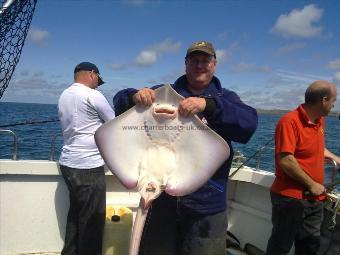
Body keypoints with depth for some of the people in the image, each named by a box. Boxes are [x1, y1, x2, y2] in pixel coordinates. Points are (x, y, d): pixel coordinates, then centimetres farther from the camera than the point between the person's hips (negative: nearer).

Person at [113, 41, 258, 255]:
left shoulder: (225, 98, 4)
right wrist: (135, 96, -20)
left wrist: (208, 104, -30)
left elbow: (249, 123, -15)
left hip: (207, 207, -1)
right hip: (160, 199, 2)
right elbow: (120, 101, 4)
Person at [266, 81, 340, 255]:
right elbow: (285, 161, -25)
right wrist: (312, 184, -17)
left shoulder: (319, 120, 8)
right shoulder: (290, 121, -18)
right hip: (291, 198, -8)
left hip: (314, 198, 8)